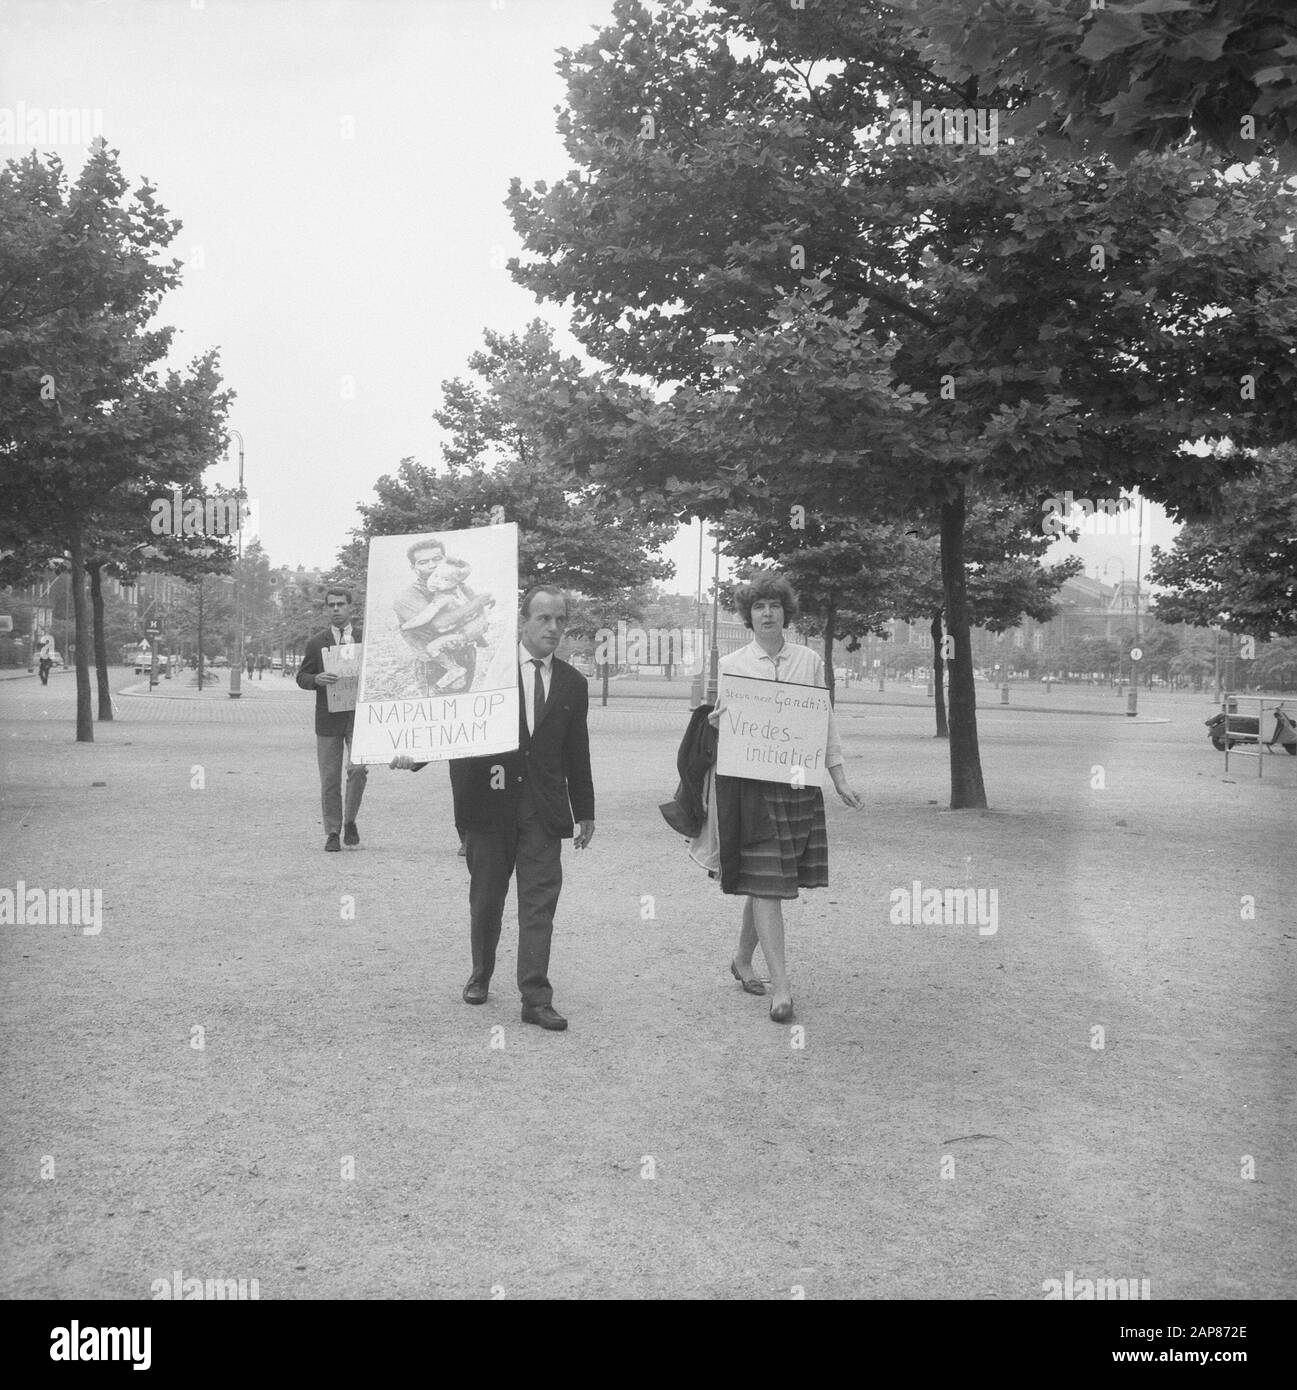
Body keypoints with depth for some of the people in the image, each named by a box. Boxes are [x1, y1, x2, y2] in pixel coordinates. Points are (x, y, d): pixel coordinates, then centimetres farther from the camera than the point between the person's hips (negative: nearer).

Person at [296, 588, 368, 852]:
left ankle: (350, 821, 8)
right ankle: (332, 833, 14)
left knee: (358, 768, -16)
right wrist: (317, 679, -13)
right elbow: (301, 676, 8)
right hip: (328, 718, 1)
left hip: (360, 714, -1)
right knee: (330, 779, 3)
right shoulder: (316, 642, 9)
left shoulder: (368, 637, 8)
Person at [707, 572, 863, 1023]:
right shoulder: (730, 665, 4)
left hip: (800, 781, 3)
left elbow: (826, 721, 13)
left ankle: (742, 959, 30)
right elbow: (719, 724, 8)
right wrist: (715, 723, -16)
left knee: (767, 881, 9)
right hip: (750, 782, -3)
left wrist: (840, 778, 9)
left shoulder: (809, 661, 10)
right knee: (765, 883, -7)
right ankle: (780, 985, -4)